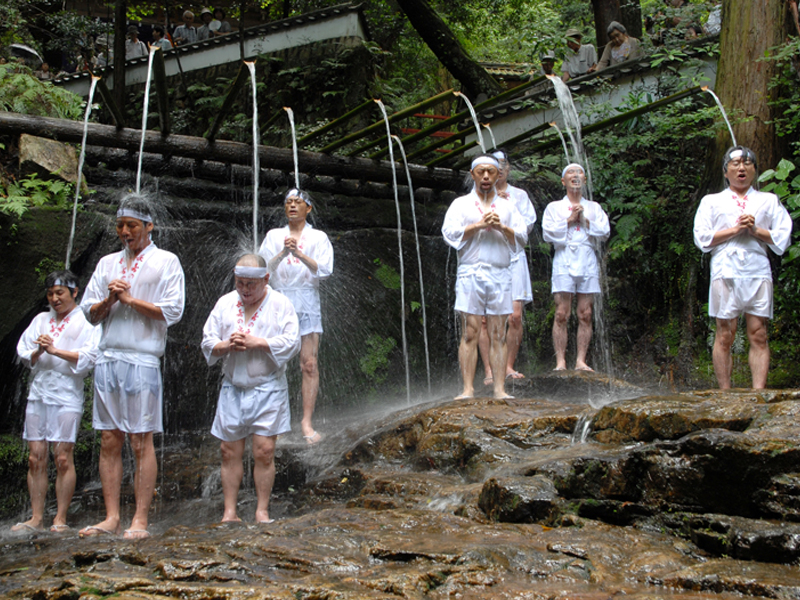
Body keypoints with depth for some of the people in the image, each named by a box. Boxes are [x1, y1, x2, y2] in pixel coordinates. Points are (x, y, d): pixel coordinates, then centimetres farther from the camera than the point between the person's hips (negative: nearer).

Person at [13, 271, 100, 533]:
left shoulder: (86, 322, 4)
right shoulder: (40, 320, 19)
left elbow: (87, 358, -7)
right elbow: (25, 355, 12)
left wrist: (55, 350, -12)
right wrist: (39, 351, -8)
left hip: (67, 394, -5)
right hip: (38, 391, 5)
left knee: (63, 458, -6)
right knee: (36, 458, 1)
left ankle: (60, 519, -2)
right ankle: (36, 518, 4)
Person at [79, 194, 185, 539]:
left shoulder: (166, 262, 5)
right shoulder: (107, 264, 19)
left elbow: (172, 311, -5)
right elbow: (89, 313, 15)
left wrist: (130, 299, -6)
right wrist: (109, 299, -4)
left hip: (142, 360, -5)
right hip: (108, 358, 5)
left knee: (141, 442, -4)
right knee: (109, 441, 3)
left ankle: (140, 520, -3)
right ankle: (111, 517, 7)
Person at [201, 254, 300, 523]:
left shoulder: (280, 304, 1)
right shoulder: (224, 303, 11)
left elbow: (292, 342, -8)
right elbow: (207, 342, 10)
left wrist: (257, 343, -16)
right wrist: (227, 346, -10)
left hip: (268, 388, -3)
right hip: (233, 388, 3)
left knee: (264, 451, -6)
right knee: (230, 451, 2)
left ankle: (262, 511, 3)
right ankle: (229, 513, 9)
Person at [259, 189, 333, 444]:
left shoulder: (318, 237, 9)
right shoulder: (274, 236, 13)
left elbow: (324, 270, -5)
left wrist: (300, 255, -20)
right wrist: (283, 253, -18)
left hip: (307, 302, -1)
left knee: (309, 363, -8)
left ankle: (307, 422, -9)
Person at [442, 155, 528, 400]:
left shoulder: (507, 206, 18)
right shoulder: (461, 203, 12)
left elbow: (522, 236, 8)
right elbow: (449, 233, -2)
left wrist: (501, 227, -9)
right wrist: (479, 225, -10)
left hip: (500, 274, 2)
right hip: (470, 272, -2)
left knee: (498, 335, -1)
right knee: (470, 333, -7)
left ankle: (500, 389, -2)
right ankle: (468, 389, -8)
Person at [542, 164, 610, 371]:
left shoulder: (593, 208, 19)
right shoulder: (554, 207, 14)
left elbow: (604, 232, 5)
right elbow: (548, 233, -1)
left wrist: (585, 221, -4)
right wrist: (569, 220, -5)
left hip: (587, 261, 2)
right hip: (564, 261, -2)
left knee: (585, 315, -2)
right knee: (561, 314, -9)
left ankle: (581, 360, -1)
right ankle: (560, 361, -9)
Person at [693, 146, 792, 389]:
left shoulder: (769, 201, 18)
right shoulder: (711, 202, 16)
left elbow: (782, 238, 8)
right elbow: (702, 238, 3)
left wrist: (755, 230, -6)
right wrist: (736, 229, -6)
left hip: (758, 272, 1)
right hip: (725, 271, -1)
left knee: (758, 335, -7)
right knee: (725, 336, -5)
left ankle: (759, 392, -11)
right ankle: (725, 394, -3)